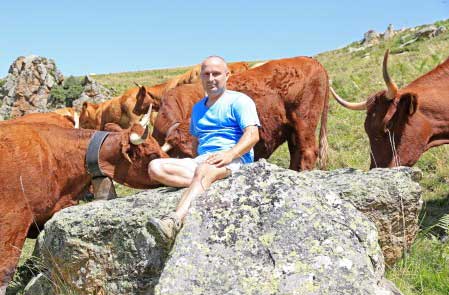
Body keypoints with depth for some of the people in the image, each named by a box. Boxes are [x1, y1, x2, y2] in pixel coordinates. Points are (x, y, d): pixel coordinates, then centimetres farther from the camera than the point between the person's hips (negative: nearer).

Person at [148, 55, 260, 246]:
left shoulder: (239, 101, 5)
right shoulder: (197, 108, 26)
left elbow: (252, 135, -8)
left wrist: (230, 154, -25)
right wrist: (200, 160, 9)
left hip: (235, 159, -7)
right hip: (201, 160, 7)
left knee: (204, 170, -41)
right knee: (155, 167, -15)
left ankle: (174, 222, -59)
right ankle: (204, 184, -31)